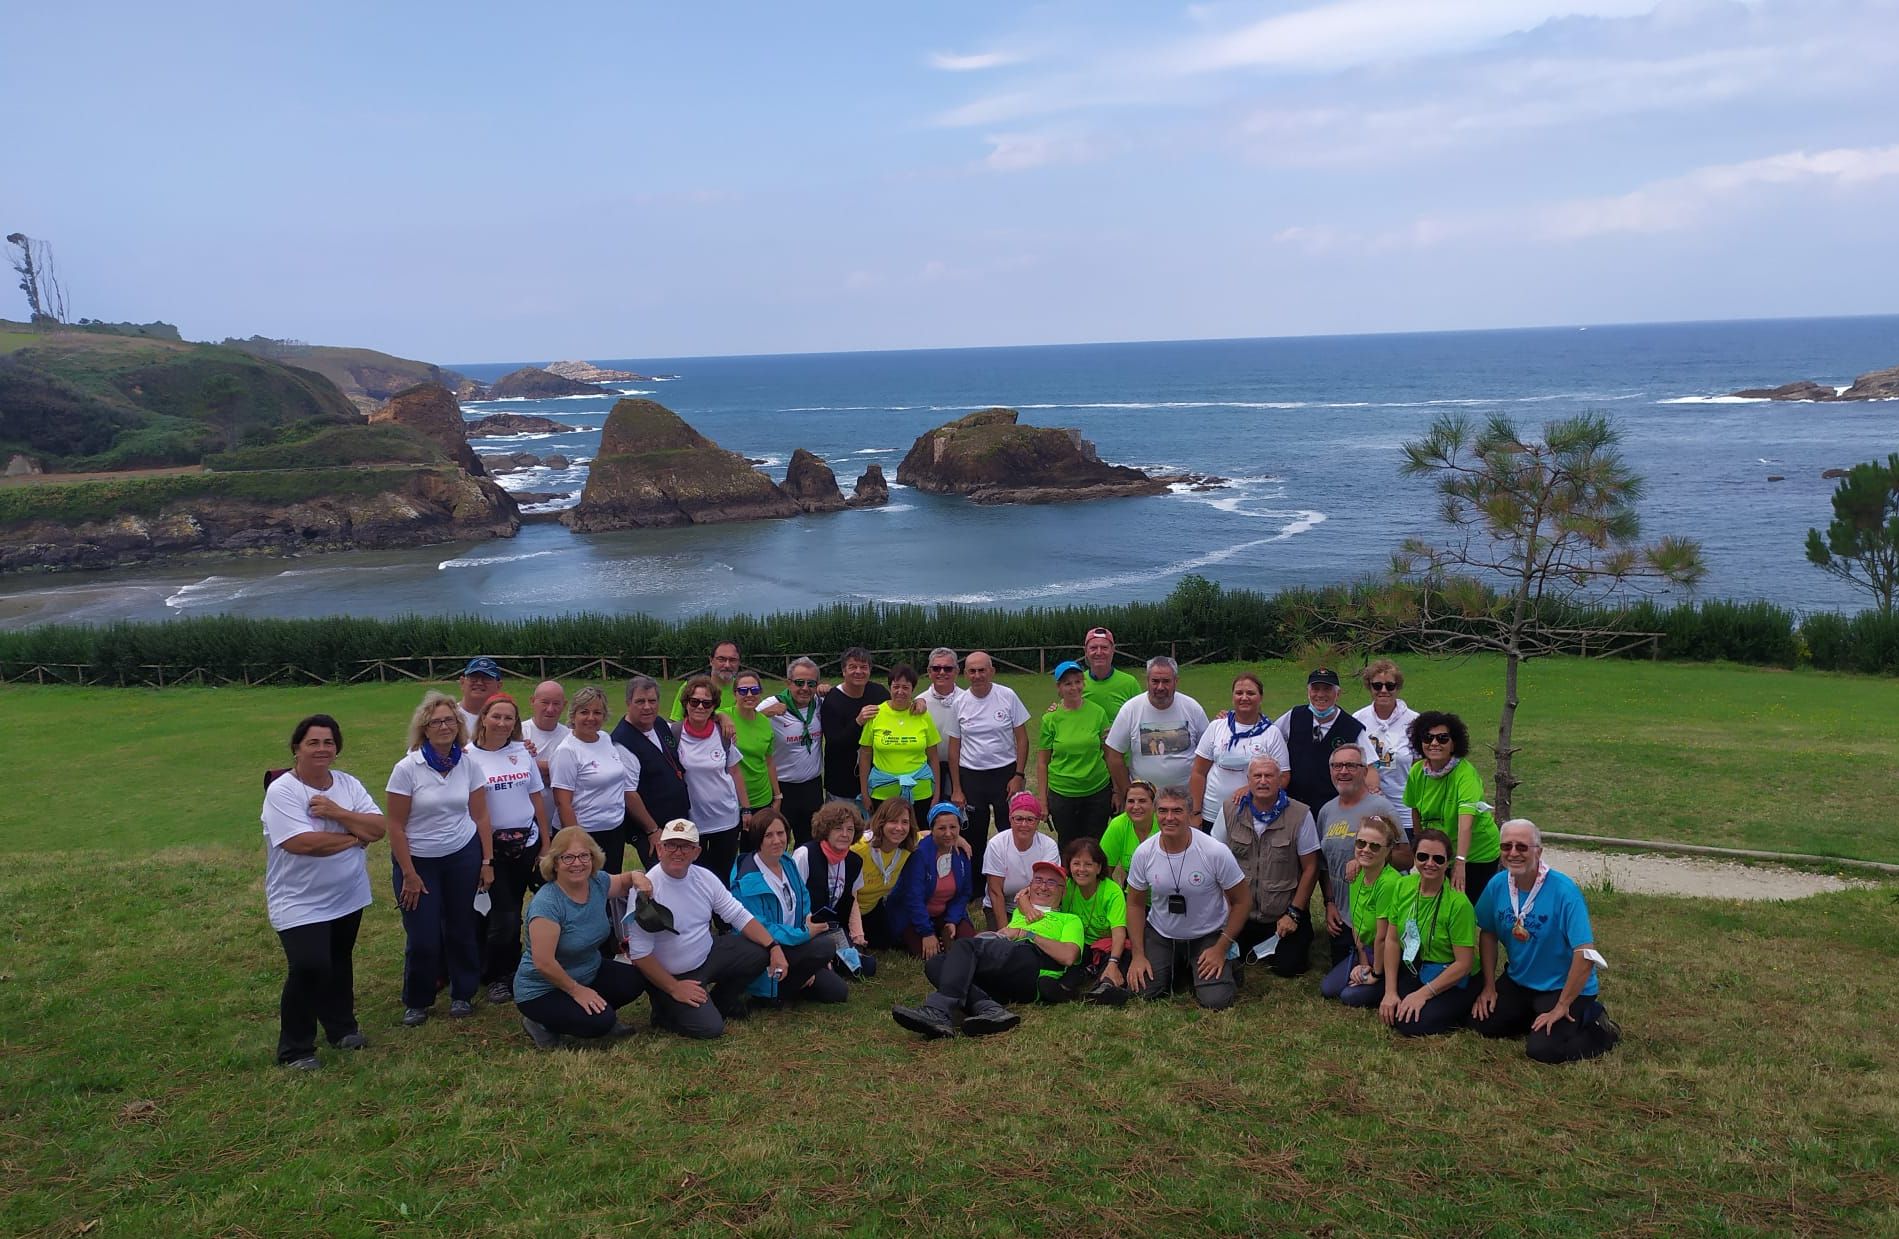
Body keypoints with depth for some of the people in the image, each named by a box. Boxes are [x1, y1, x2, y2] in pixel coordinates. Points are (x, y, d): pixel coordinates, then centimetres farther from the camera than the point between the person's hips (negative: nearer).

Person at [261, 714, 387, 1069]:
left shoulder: (348, 784, 1)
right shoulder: (281, 791, -17)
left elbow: (378, 828, -8)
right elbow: (303, 843, -29)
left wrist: (336, 813, -22)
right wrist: (355, 837, -16)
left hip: (348, 897, 6)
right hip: (300, 903, -6)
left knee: (339, 963, 20)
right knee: (309, 967, -15)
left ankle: (342, 1027, 40)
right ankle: (295, 1049, 3)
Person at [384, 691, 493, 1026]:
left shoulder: (468, 764, -3)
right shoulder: (407, 768, -13)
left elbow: (480, 816, 3)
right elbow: (395, 826, -10)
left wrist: (487, 861, 1)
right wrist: (409, 874, -10)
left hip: (463, 857, 2)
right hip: (418, 860, -2)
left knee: (461, 929, 8)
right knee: (423, 938, 1)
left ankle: (462, 995, 28)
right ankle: (416, 1002, 24)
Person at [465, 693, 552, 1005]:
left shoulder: (522, 752, 4)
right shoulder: (471, 757, -7)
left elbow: (537, 798, 8)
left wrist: (546, 843, 7)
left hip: (528, 843, 3)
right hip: (494, 848, -3)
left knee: (511, 912, 9)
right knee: (505, 916, -2)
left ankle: (510, 972, 25)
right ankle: (495, 977, 17)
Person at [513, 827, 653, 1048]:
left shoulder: (598, 882, -7)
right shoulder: (546, 903, -28)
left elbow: (623, 883, 15)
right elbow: (543, 963, -27)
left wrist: (636, 876, -9)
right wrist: (576, 990, -16)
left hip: (589, 974, 7)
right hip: (542, 990, -7)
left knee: (636, 980, -14)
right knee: (599, 1022, -25)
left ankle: (603, 1015, 11)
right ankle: (541, 1024, -1)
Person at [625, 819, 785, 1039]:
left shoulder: (704, 877, -4)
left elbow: (739, 916, -1)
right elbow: (639, 953, -20)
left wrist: (774, 947, -13)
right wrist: (673, 988, -18)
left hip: (708, 955, 6)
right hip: (671, 976, -6)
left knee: (761, 952, -10)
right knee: (709, 1028, -22)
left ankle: (723, 1001, 14)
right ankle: (667, 1010, 9)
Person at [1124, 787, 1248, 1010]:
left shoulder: (1216, 853, -21)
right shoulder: (1144, 853, -13)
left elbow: (1240, 902, -9)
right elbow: (1135, 904, 1)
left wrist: (1221, 948, -12)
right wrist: (1137, 954, -4)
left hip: (1208, 936, -2)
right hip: (1160, 936, 3)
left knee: (1216, 1001, -19)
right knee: (1141, 991, -12)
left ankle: (1226, 967, 17)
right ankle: (1178, 970, 21)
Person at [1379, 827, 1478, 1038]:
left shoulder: (1458, 903, -22)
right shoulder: (1404, 887, -6)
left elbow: (1464, 964, -19)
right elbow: (1392, 940, -2)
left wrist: (1424, 994, -20)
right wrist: (1390, 992, -8)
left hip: (1453, 982, -5)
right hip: (1412, 969, 5)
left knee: (1411, 1025, -21)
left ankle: (1460, 1012, 5)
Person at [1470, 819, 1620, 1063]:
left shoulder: (1564, 891, -26)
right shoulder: (1497, 885, -8)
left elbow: (1585, 953, -28)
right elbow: (1488, 933, 7)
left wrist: (1562, 1007, -24)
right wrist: (1489, 986, 3)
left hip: (1562, 986, -6)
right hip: (1518, 981, 6)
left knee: (1541, 1049, -19)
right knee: (1481, 1023, -4)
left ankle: (1601, 1030, 8)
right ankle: (1535, 1016, 18)